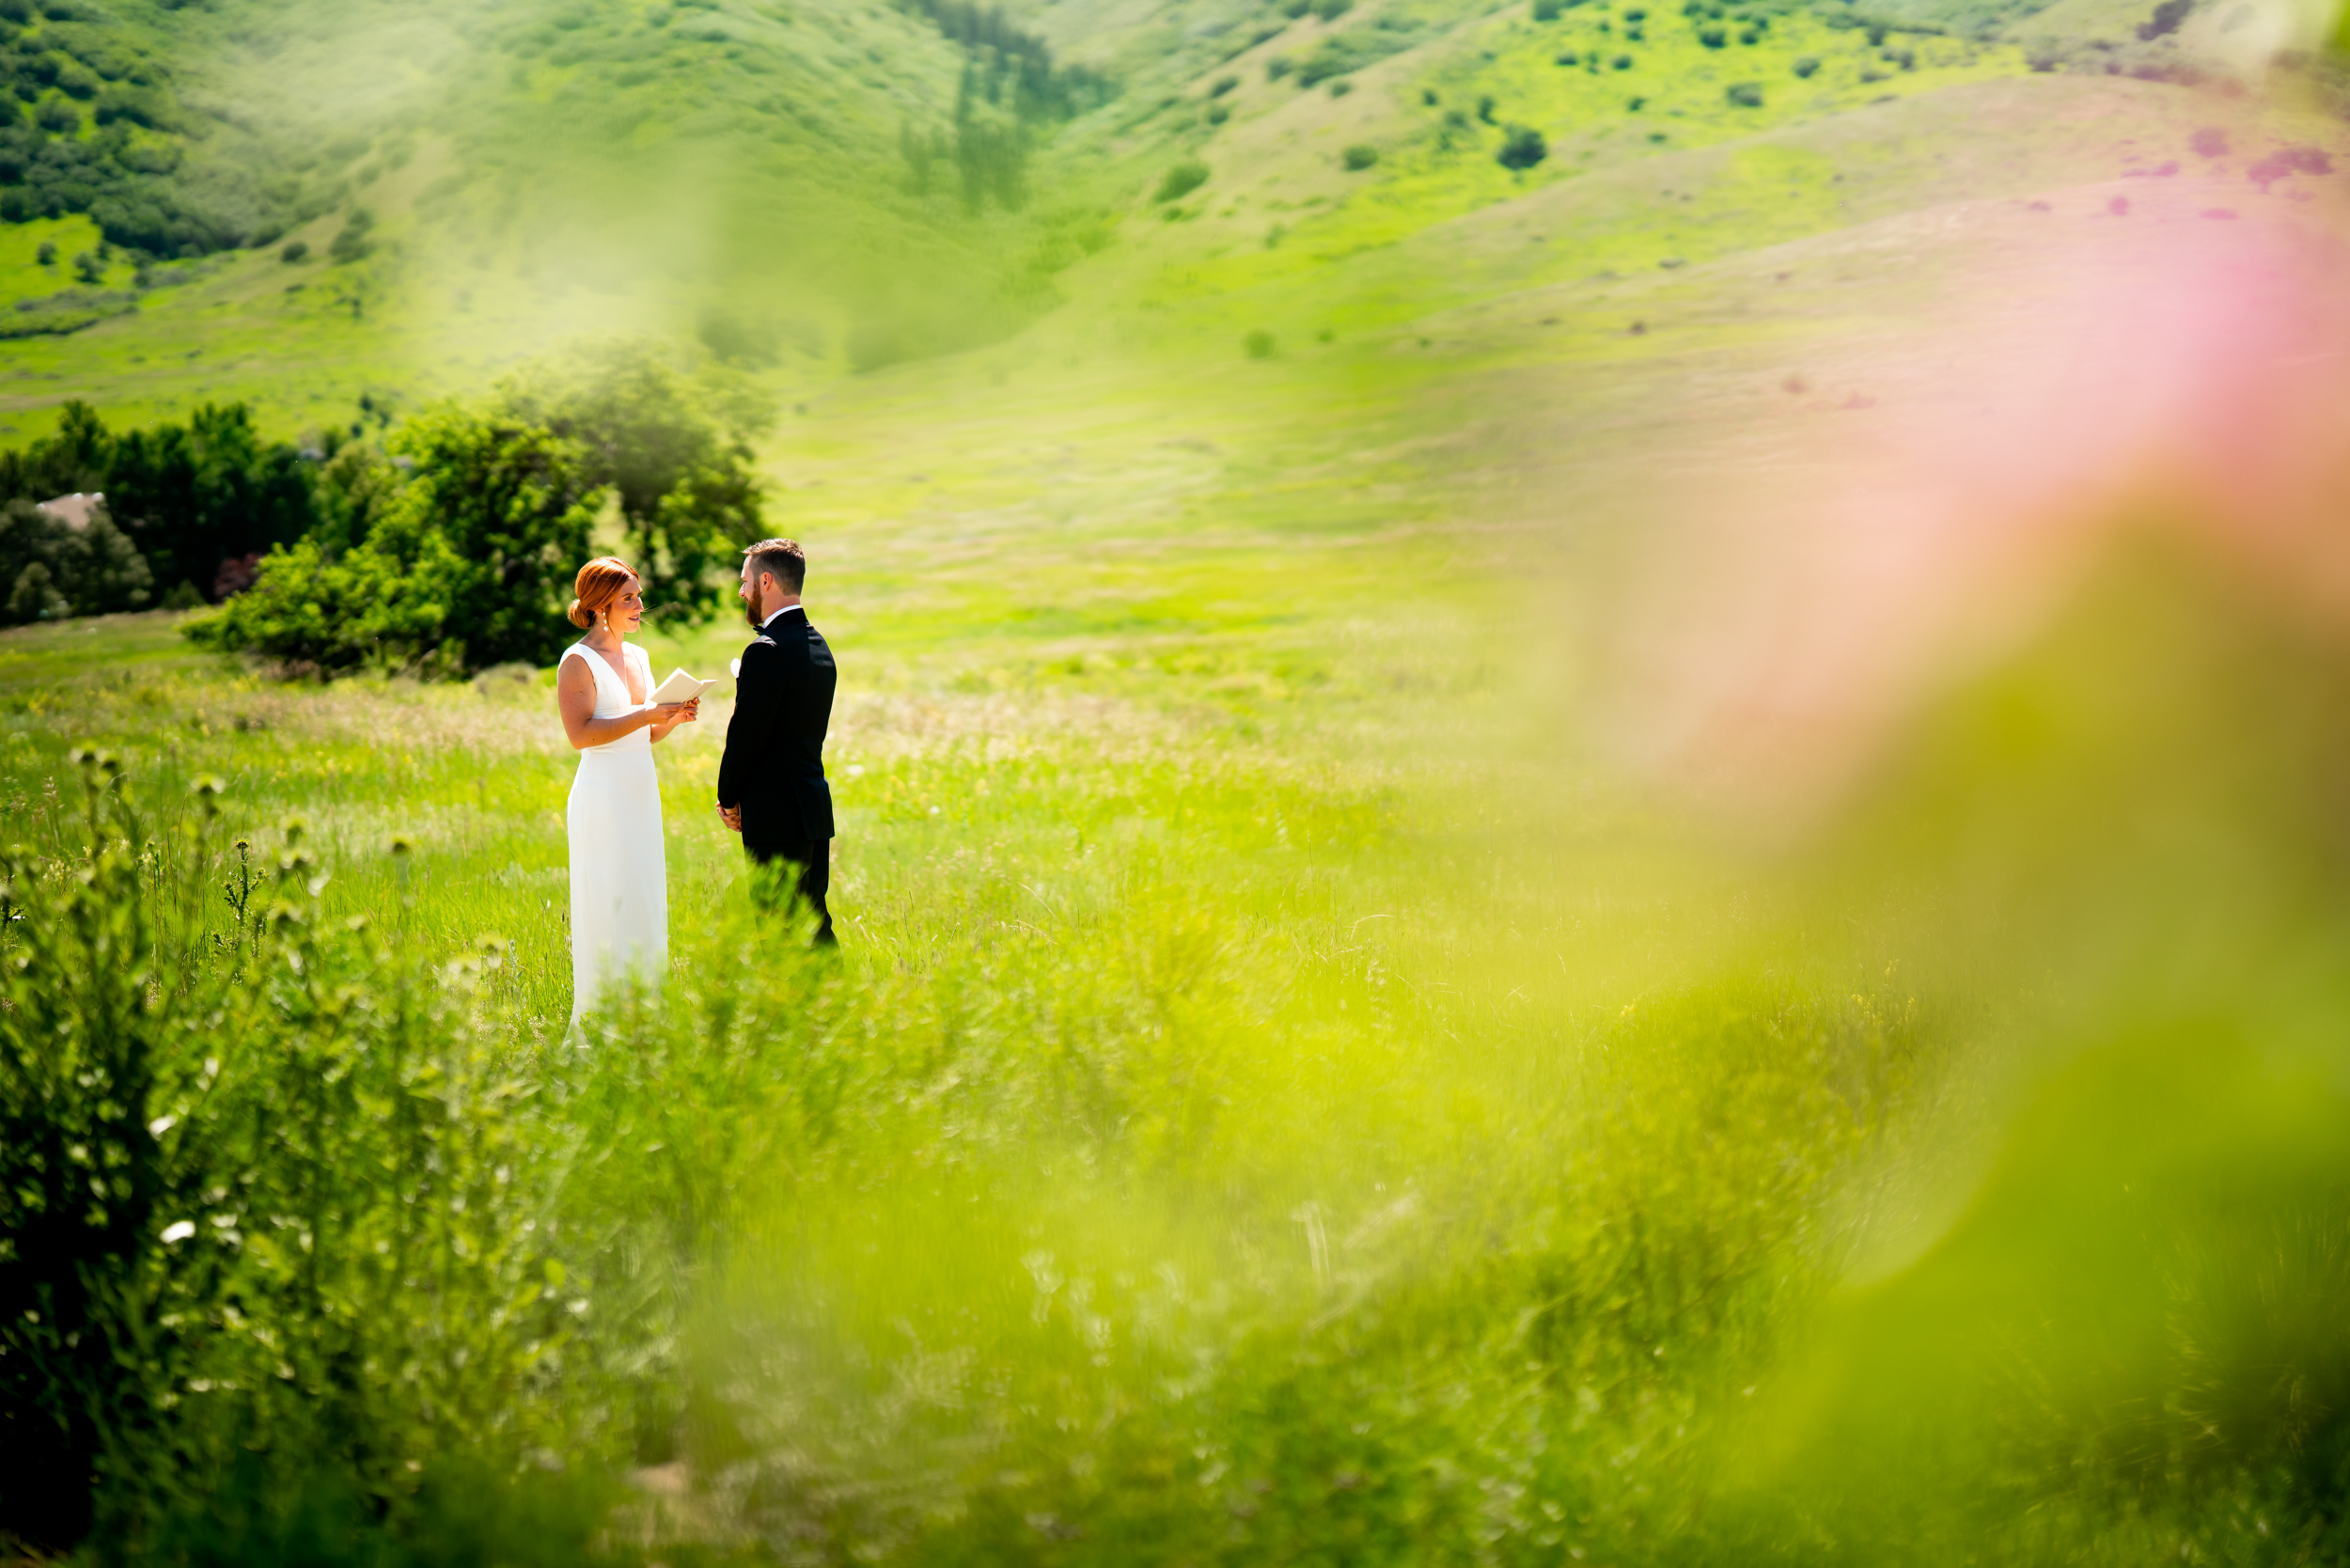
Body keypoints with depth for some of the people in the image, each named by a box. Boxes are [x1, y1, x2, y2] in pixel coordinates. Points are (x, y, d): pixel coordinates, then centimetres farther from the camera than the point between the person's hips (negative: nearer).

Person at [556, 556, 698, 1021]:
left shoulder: (638, 656, 14)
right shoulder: (578, 661, -8)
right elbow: (580, 734, -17)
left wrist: (674, 718, 0)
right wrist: (648, 713, -20)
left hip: (642, 795, 8)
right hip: (602, 799, -8)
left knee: (645, 907, 9)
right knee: (607, 911, -5)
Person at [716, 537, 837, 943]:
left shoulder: (766, 651, -16)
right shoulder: (818, 645, 13)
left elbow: (747, 734, -15)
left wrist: (729, 798, -2)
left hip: (776, 815, -9)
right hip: (815, 805, 9)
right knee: (814, 925, 14)